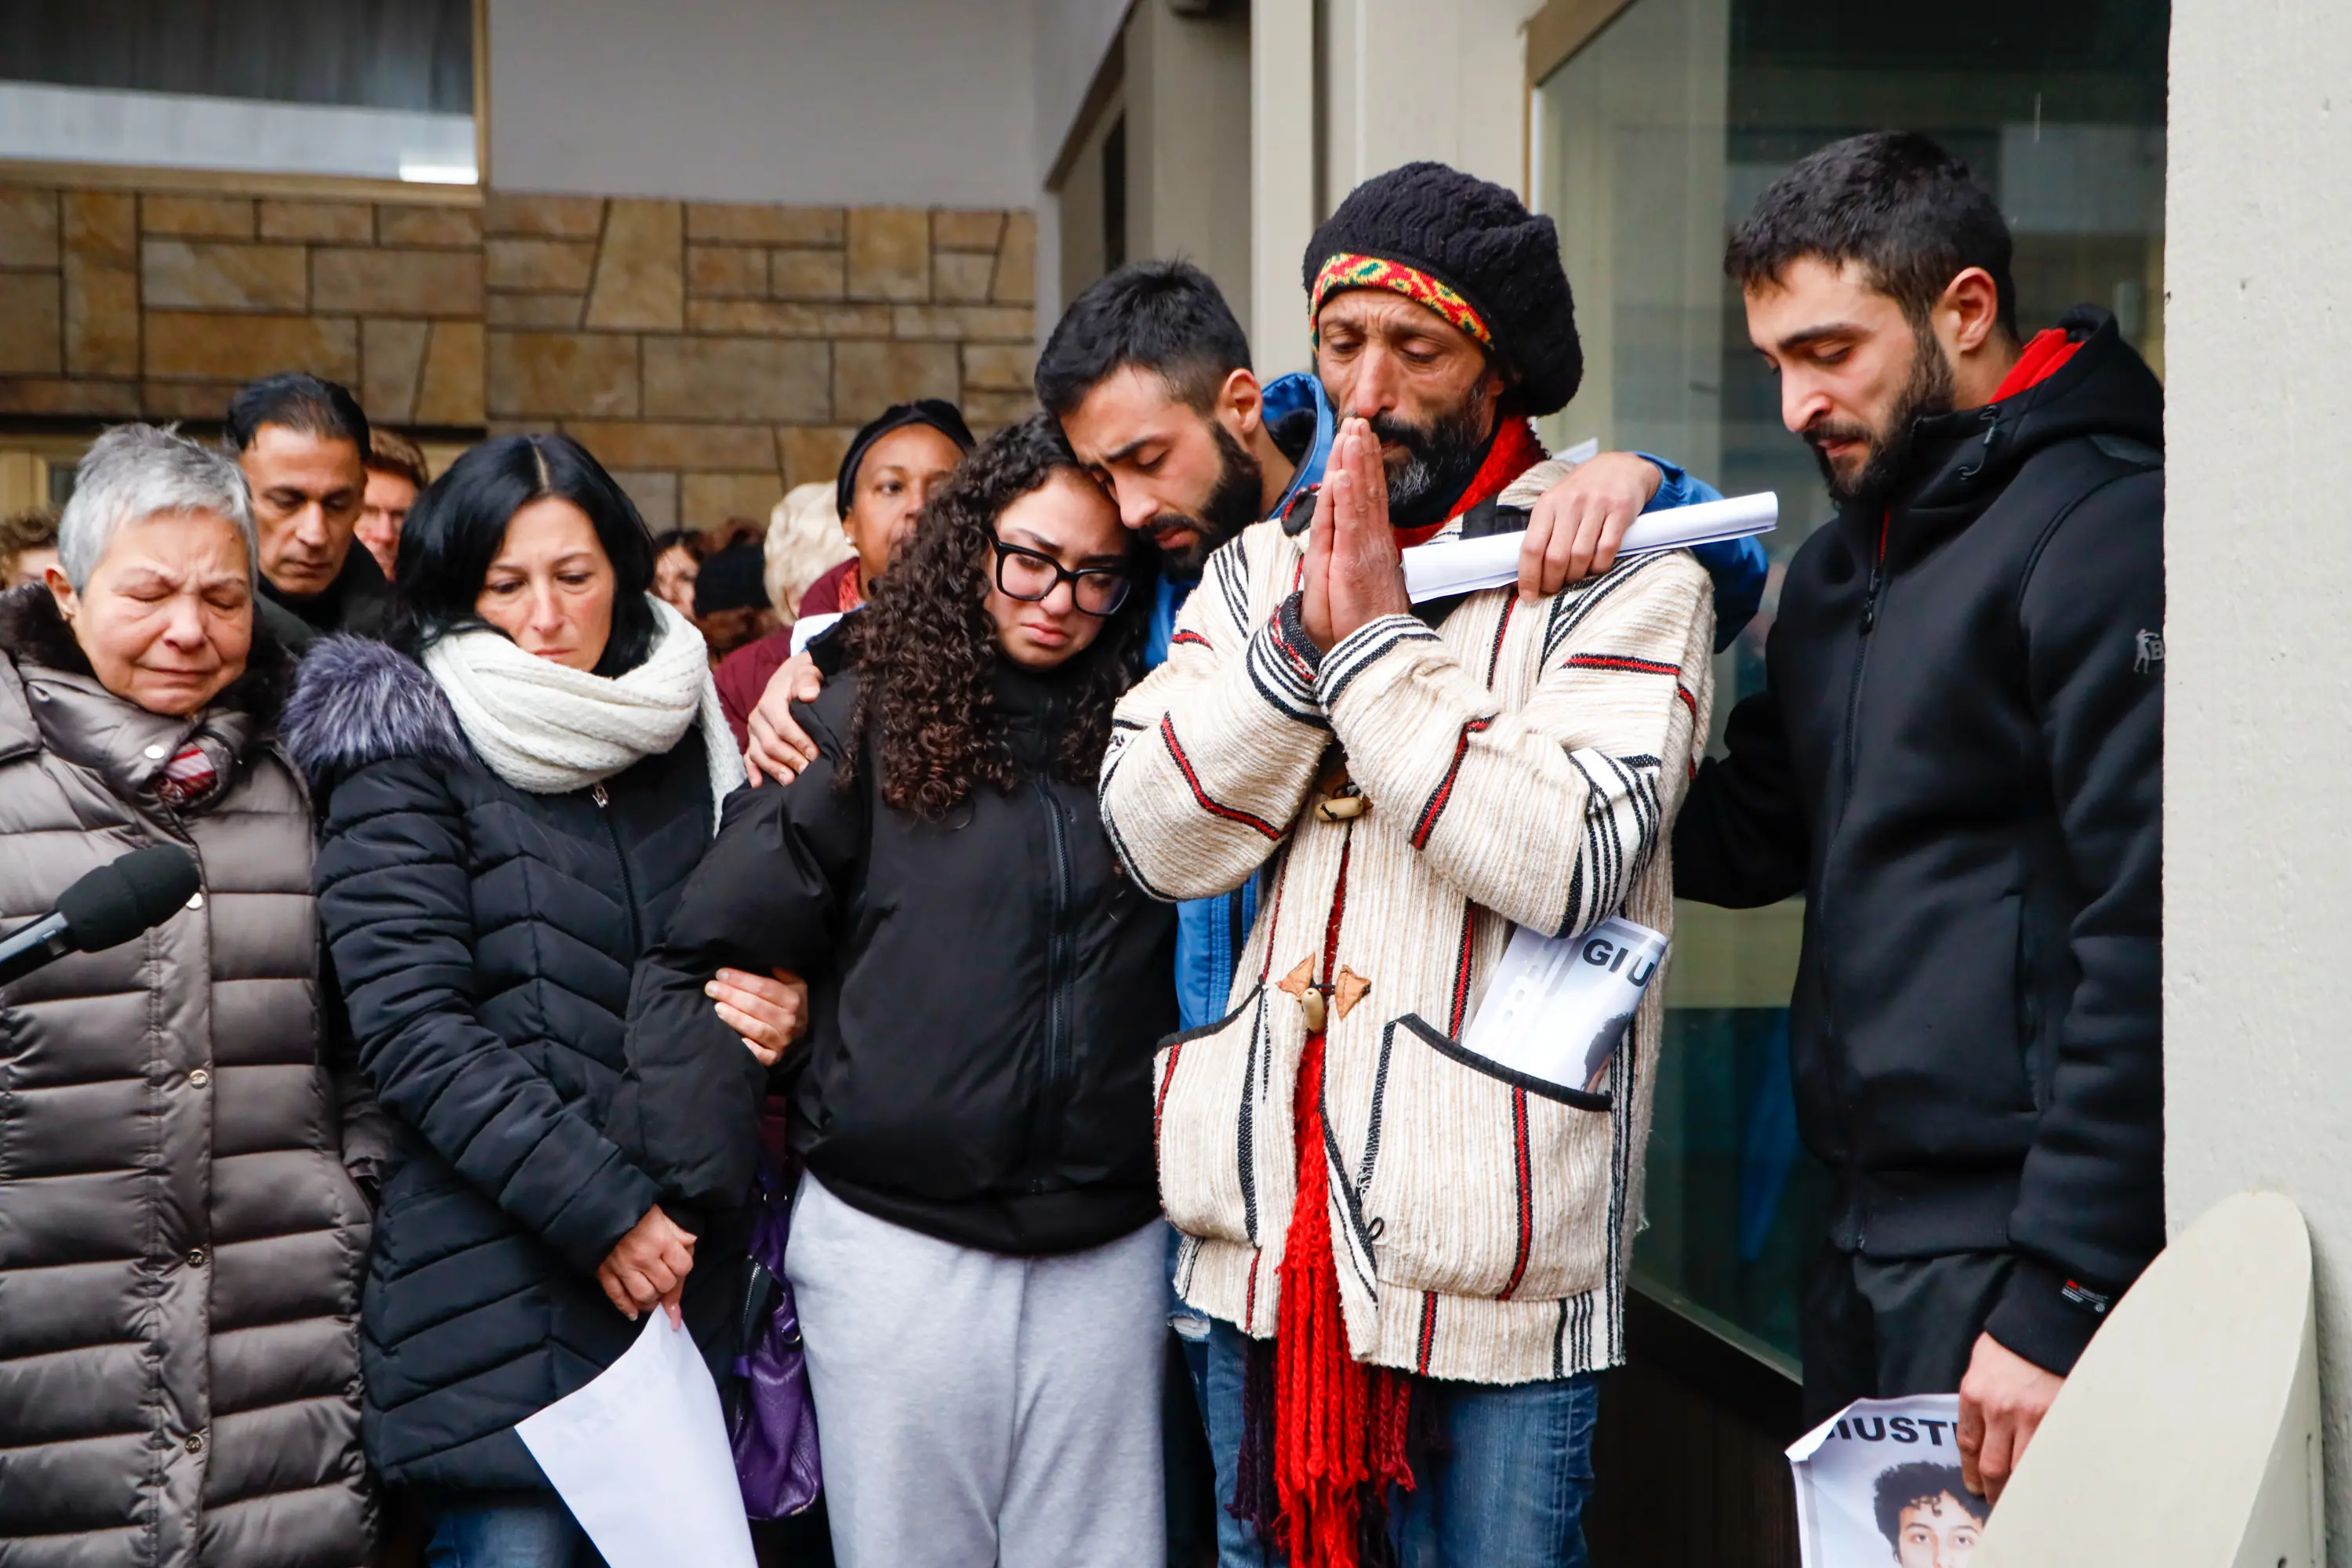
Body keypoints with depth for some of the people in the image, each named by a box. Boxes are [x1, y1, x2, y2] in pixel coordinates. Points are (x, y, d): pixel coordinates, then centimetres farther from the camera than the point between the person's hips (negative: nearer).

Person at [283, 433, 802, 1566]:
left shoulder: (683, 737, 13)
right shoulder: (407, 758, -3)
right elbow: (411, 1025, -11)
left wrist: (776, 1006, 0)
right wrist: (594, 1207, -16)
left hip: (682, 1260, 5)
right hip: (501, 1281, -5)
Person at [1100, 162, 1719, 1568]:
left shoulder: (1621, 577, -4)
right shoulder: (1260, 566, 11)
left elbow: (1572, 863, -19)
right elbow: (1157, 838, -1)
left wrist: (1381, 644, -15)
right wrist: (1303, 635, -12)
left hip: (1494, 1257, -4)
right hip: (1266, 1237, 5)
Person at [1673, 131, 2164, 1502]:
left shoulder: (2106, 530, -13)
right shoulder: (1844, 566, 15)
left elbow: (2147, 941, -18)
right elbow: (1750, 838, 14)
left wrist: (2058, 1298, -19)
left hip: (2020, 1253, -8)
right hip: (1874, 1239, 8)